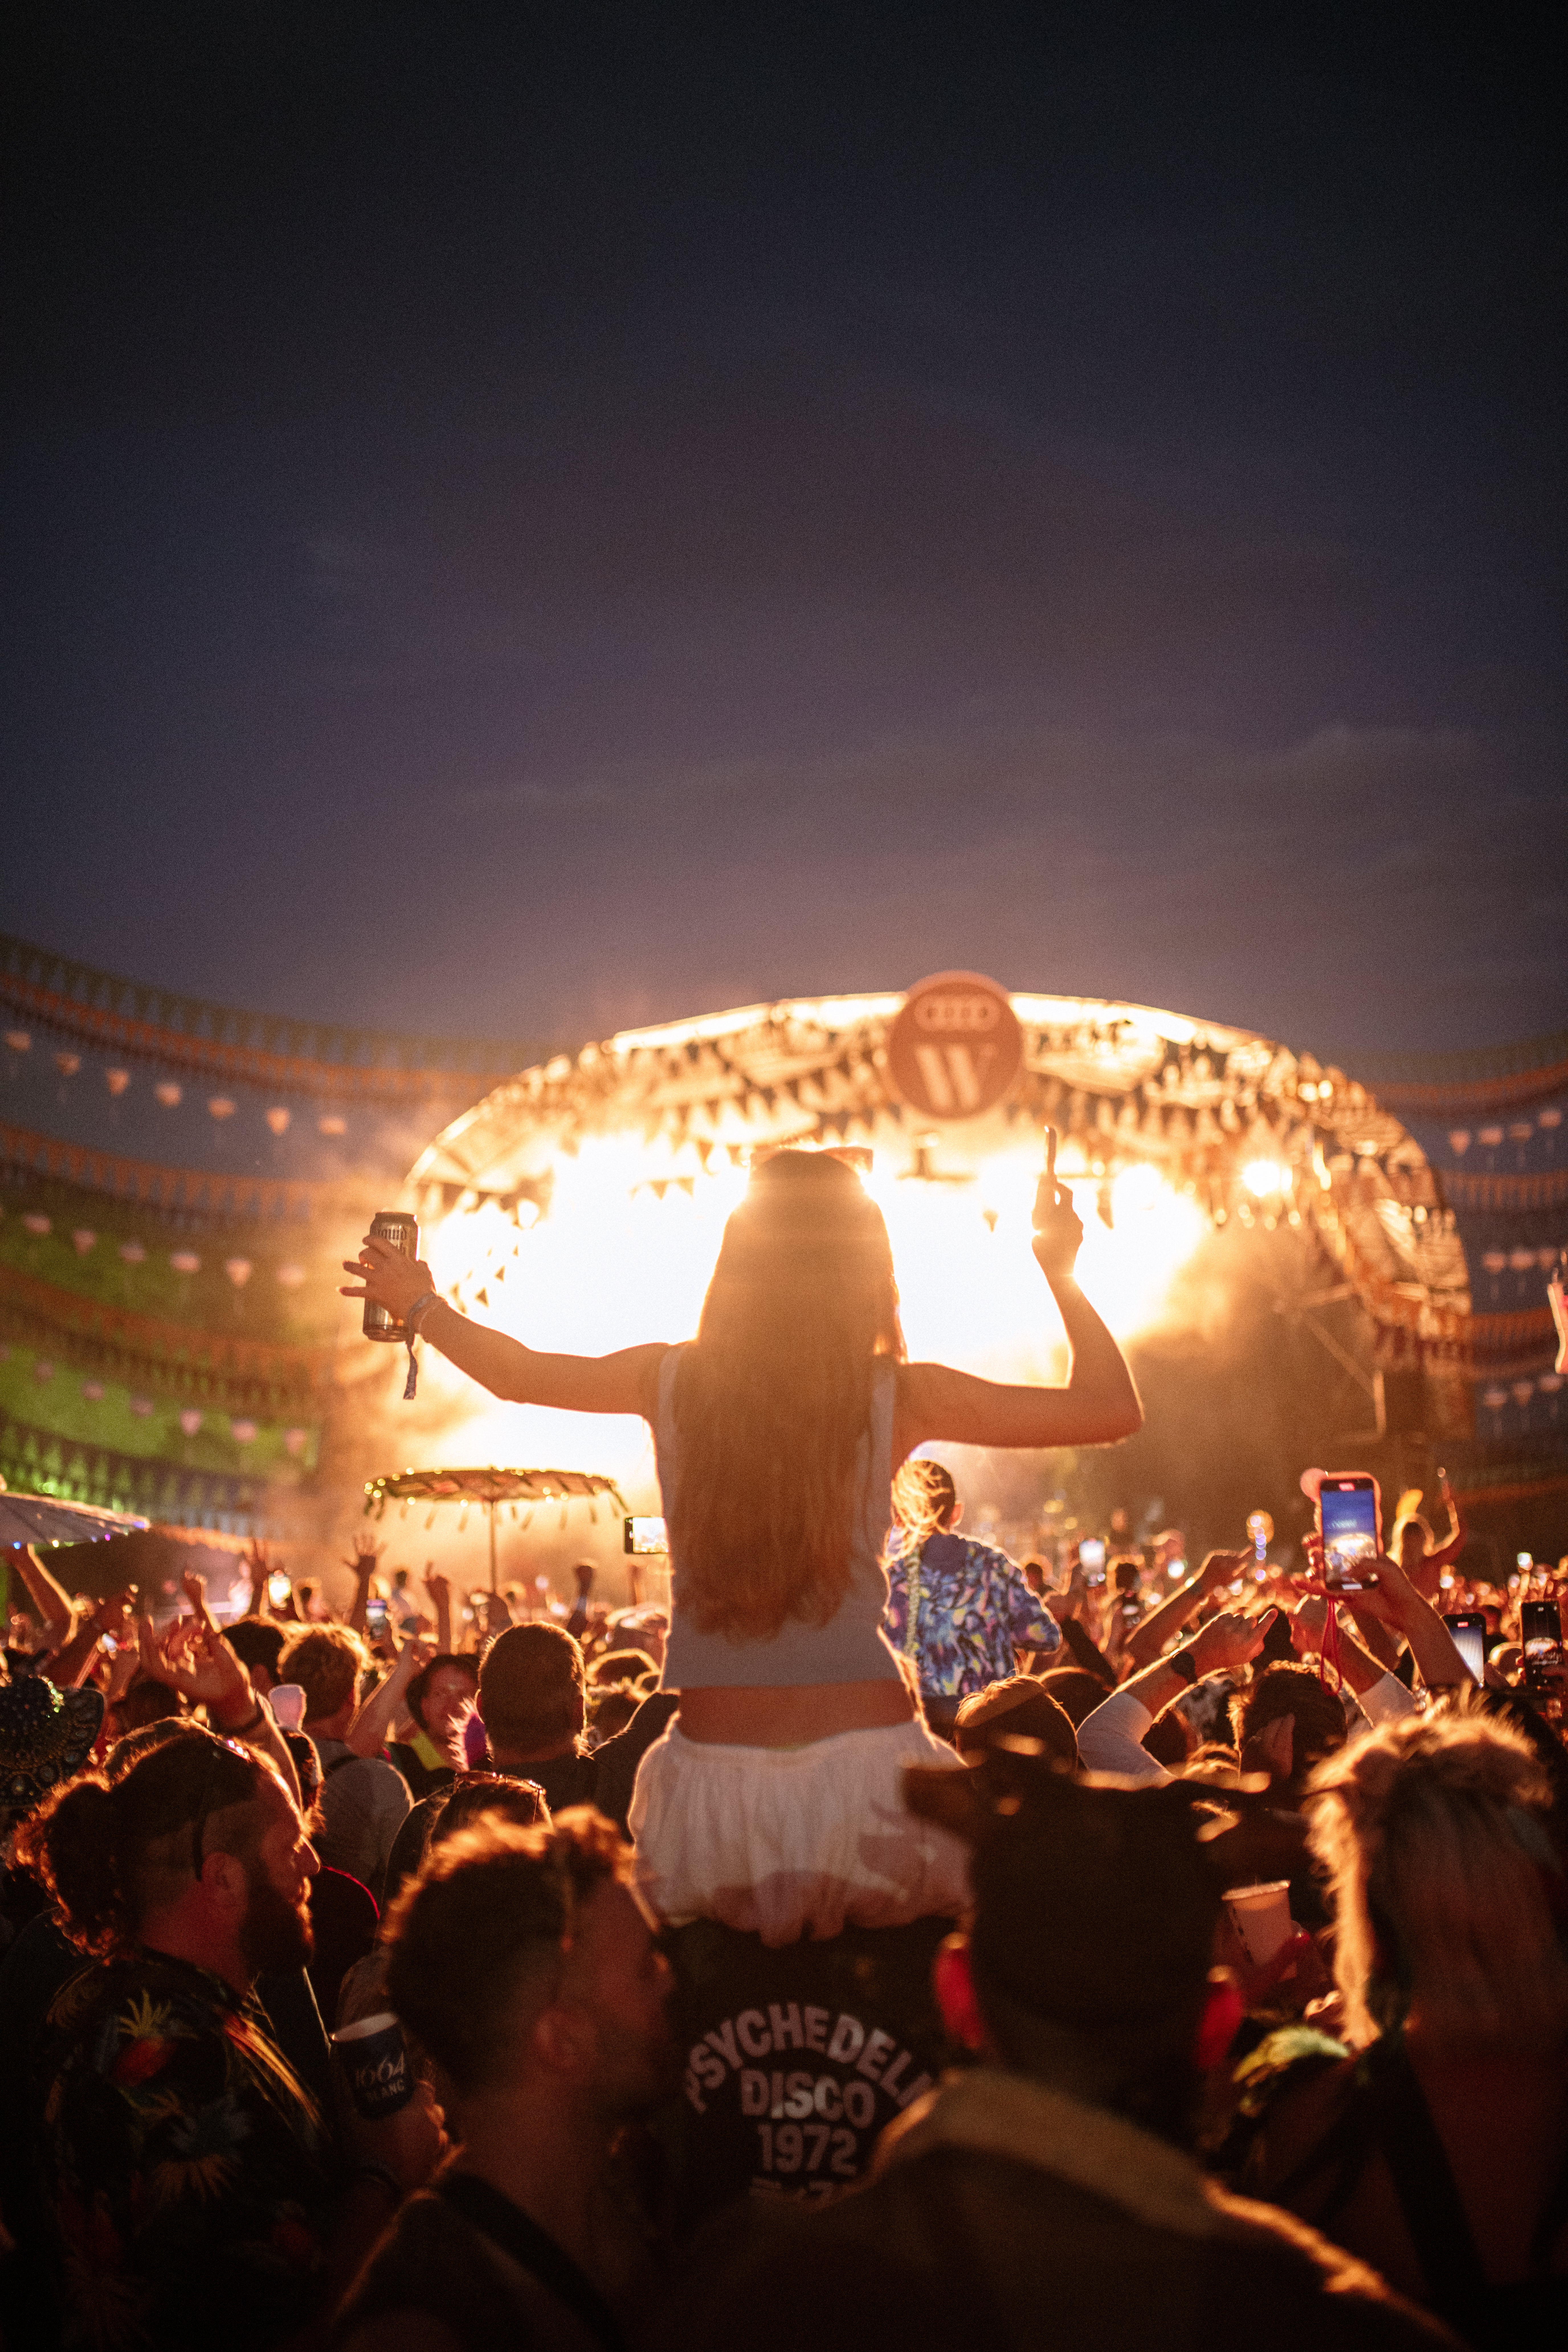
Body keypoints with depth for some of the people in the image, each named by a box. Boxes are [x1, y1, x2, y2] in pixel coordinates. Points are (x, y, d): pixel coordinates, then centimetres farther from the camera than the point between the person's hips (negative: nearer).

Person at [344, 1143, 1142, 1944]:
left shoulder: (672, 1381, 2)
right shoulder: (898, 1396, -4)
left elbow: (517, 1373, 21)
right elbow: (1113, 1409, 3)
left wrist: (421, 1304, 38)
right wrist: (1061, 1275, 16)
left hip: (716, 1763, 2)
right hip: (863, 1752, -2)